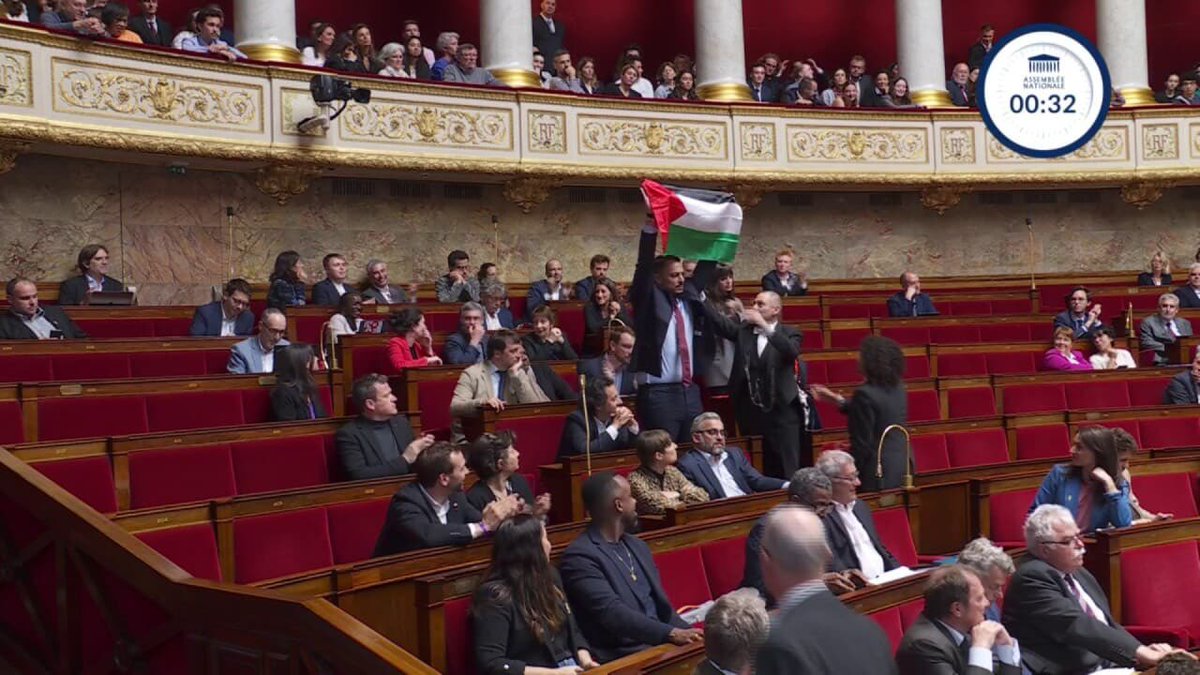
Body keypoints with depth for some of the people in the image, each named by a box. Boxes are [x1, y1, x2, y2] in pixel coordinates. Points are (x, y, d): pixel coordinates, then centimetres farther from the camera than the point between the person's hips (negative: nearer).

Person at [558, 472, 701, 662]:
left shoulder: (637, 546, 16)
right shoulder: (580, 556, -10)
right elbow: (612, 613, -19)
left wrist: (686, 633, -2)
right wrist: (671, 633, -25)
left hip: (659, 643, 7)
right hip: (622, 655, -7)